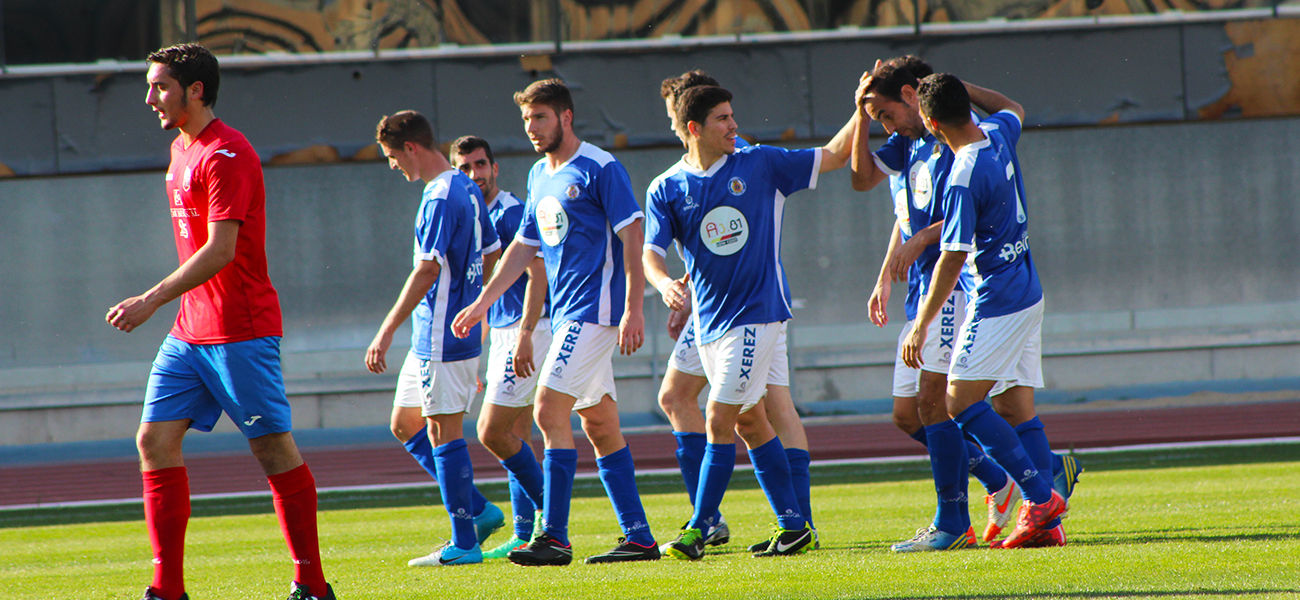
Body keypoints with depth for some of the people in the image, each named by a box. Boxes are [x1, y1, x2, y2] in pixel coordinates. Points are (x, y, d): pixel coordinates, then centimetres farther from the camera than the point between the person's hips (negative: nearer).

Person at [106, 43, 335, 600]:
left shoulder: (226, 155, -15)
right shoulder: (181, 149, 15)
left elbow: (220, 250, -22)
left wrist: (153, 299, -25)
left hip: (242, 331, -9)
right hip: (189, 331, 9)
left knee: (274, 449, -3)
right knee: (155, 440, 0)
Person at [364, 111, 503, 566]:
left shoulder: (441, 198, -17)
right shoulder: (466, 190, 13)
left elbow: (427, 271, -22)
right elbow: (492, 256, 20)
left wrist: (386, 332, -22)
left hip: (443, 337, -10)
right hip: (431, 336, 10)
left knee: (443, 432, -5)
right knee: (405, 423, 15)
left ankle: (463, 544, -1)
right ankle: (478, 510, 14)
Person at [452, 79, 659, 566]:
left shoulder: (601, 169, -9)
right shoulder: (540, 175, 16)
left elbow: (632, 237, -13)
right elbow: (524, 246, 23)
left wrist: (633, 310, -20)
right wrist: (483, 303, 20)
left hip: (595, 308, -9)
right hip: (566, 312, 9)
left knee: (550, 410, -15)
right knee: (599, 425, 8)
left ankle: (555, 538, -16)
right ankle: (639, 538, 11)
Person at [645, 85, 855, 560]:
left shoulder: (759, 165, -1)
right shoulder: (666, 189, 2)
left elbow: (833, 157, 8)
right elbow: (651, 252, -8)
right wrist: (666, 283, -30)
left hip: (756, 313, -4)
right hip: (708, 320, 4)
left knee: (720, 421, -11)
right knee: (749, 422, 10)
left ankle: (698, 530, -8)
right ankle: (793, 525, 18)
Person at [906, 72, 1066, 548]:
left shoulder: (964, 178, -22)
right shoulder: (998, 134, 2)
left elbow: (952, 259, -21)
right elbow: (1015, 107, 29)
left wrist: (920, 326, -15)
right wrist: (954, 90, 29)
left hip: (996, 303, -9)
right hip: (1027, 293, 9)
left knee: (961, 402, -9)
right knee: (1016, 404, 7)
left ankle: (1040, 495, -14)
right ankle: (1046, 522, 1)